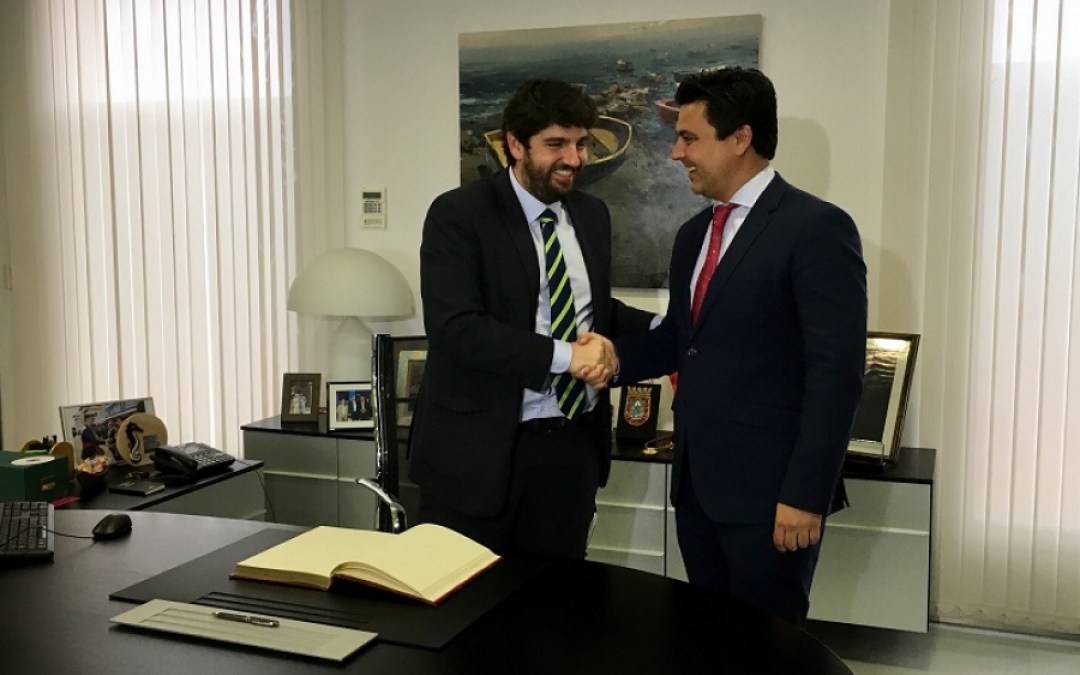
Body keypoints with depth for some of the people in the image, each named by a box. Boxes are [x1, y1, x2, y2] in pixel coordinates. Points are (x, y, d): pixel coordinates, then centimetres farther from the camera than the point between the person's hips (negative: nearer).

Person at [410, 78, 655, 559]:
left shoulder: (592, 215, 10)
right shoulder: (458, 214, -9)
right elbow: (454, 327, -20)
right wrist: (564, 355, -22)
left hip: (574, 446, 5)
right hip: (481, 449, -5)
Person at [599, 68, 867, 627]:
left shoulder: (817, 228, -12)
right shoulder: (693, 234, 13)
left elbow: (836, 373, -17)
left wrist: (806, 495, -19)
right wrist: (617, 354, 0)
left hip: (769, 491, -7)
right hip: (697, 484, 7)